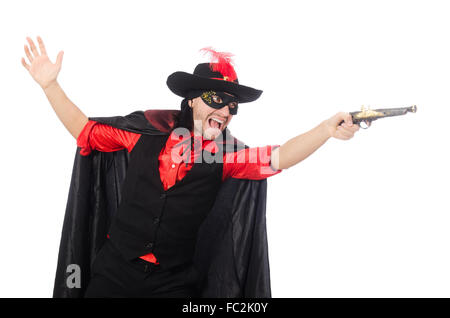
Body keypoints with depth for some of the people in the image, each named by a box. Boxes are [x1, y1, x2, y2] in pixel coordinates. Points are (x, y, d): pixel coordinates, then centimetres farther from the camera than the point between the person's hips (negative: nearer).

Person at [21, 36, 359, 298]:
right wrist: (50, 84, -2)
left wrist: (327, 129, -24)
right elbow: (86, 131, 5)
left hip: (173, 282, 0)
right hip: (114, 270, 0)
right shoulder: (148, 128, -5)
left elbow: (278, 157, -14)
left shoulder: (225, 151, -4)